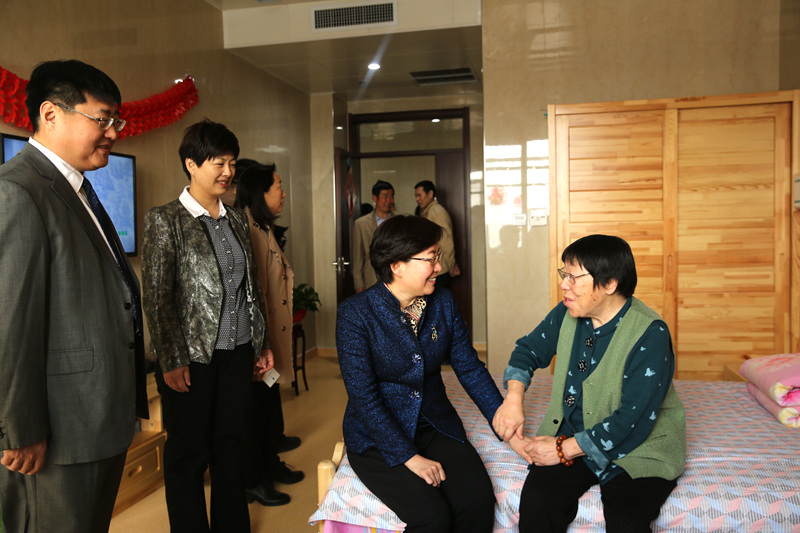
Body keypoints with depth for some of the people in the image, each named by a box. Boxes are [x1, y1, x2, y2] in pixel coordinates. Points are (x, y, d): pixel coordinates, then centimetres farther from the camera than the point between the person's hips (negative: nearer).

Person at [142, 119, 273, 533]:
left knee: (231, 444, 16)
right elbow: (156, 297, -10)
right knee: (187, 452, 9)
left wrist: (263, 341, 13)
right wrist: (172, 361, -13)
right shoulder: (165, 220, -7)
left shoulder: (237, 219, 10)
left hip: (238, 352, 6)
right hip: (193, 358, -5)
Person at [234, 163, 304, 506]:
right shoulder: (247, 230, -21)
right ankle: (253, 482, 19)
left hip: (271, 333, 10)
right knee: (257, 405, 3)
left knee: (269, 400, 20)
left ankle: (270, 464, 37)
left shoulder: (262, 228, 13)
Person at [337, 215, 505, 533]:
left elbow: (470, 368, 3)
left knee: (478, 500, -20)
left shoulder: (443, 303, 1)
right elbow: (363, 398, -17)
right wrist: (409, 457, -20)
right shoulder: (355, 313, -14)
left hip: (435, 426, 4)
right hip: (378, 437, -4)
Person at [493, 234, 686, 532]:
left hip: (639, 450, -4)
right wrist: (513, 399, -1)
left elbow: (633, 421, -22)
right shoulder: (567, 314, 0)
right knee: (536, 502, -22)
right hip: (571, 437, 4)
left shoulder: (650, 334, -20)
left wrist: (564, 449, -18)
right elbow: (529, 348, 16)